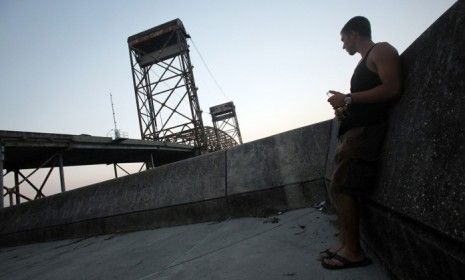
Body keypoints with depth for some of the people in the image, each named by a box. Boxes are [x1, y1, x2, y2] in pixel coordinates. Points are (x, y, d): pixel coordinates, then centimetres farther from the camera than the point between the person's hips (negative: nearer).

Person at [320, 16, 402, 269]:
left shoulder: (381, 51, 1)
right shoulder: (364, 62, 27)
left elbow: (393, 89, -15)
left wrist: (347, 99, -12)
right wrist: (345, 110, 9)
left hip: (366, 130, -9)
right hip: (352, 131, 9)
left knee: (341, 188, -14)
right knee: (341, 189, 5)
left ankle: (353, 252, -6)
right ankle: (345, 243, 10)